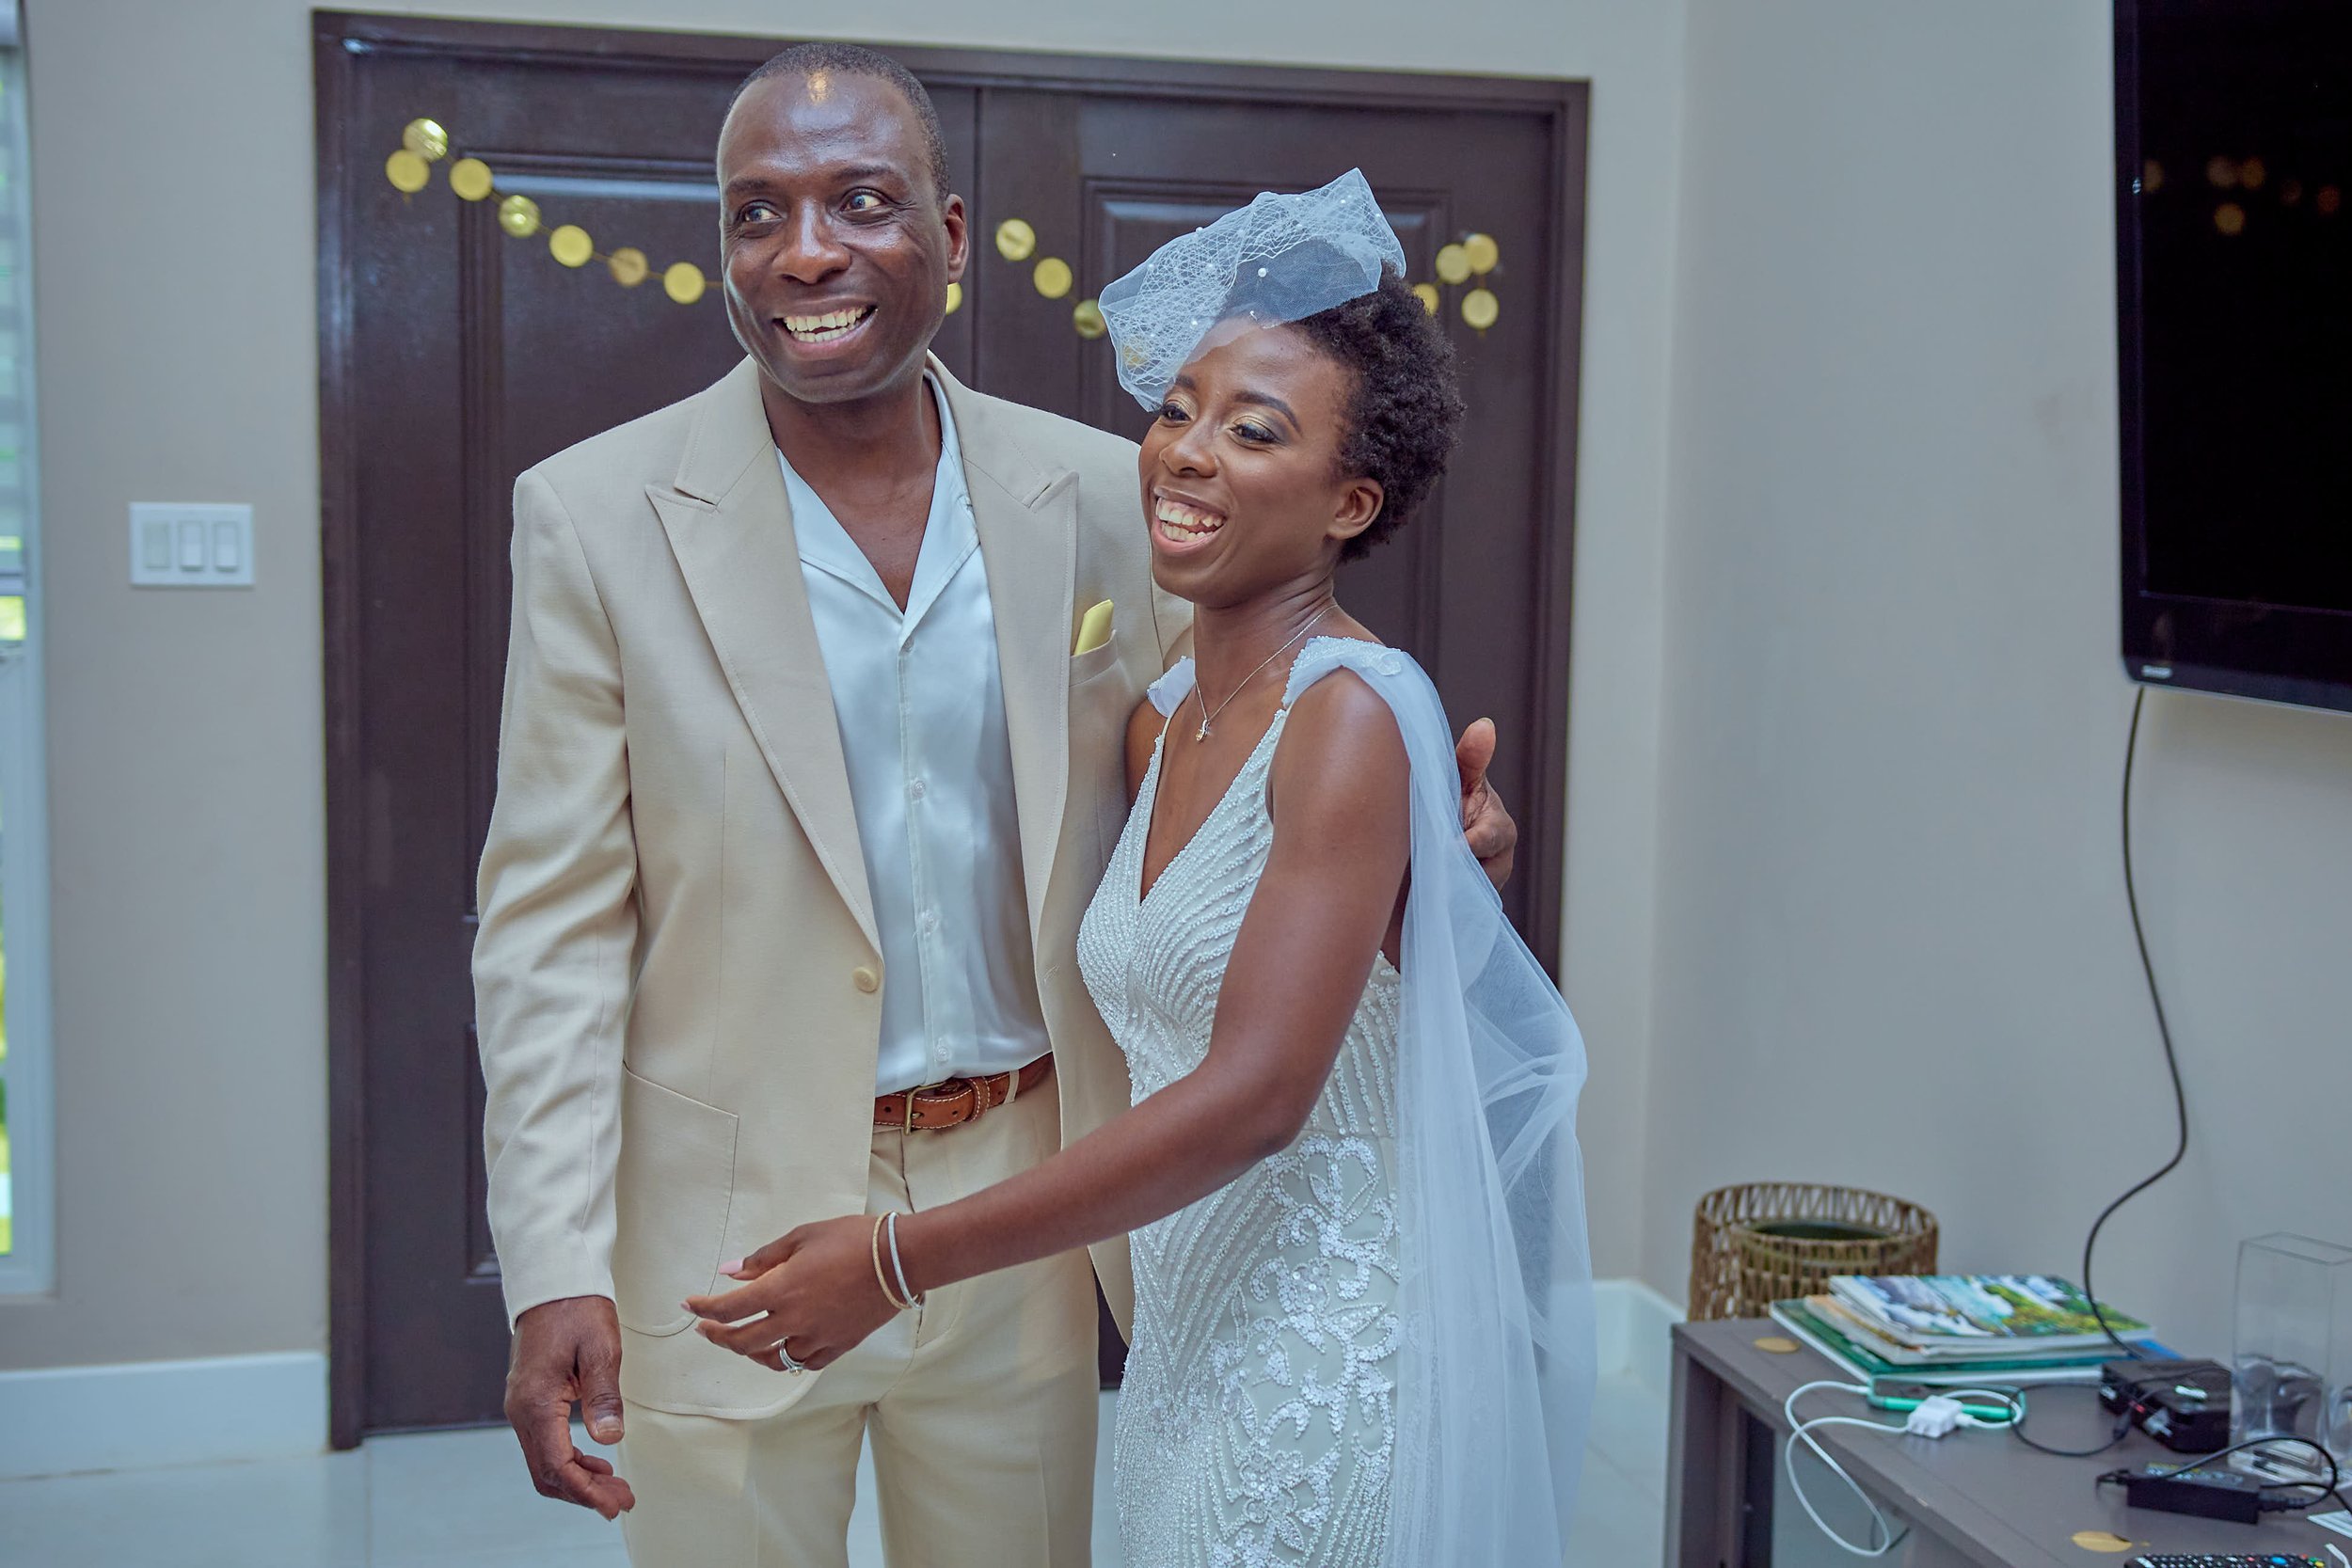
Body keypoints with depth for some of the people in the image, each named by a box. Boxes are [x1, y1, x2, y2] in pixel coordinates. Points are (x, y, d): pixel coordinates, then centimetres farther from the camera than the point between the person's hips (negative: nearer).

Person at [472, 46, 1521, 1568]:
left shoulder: (1101, 496, -1)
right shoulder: (597, 515, -8)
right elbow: (555, 926, -8)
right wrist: (557, 1271, -15)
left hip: (1021, 1212, 3)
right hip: (732, 1232, -2)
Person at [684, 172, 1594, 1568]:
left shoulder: (1353, 717, -18)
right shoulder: (1163, 720, 7)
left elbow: (1252, 1097, -25)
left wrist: (898, 1263, -22)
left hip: (1330, 1352, -7)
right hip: (1191, 1335, 8)